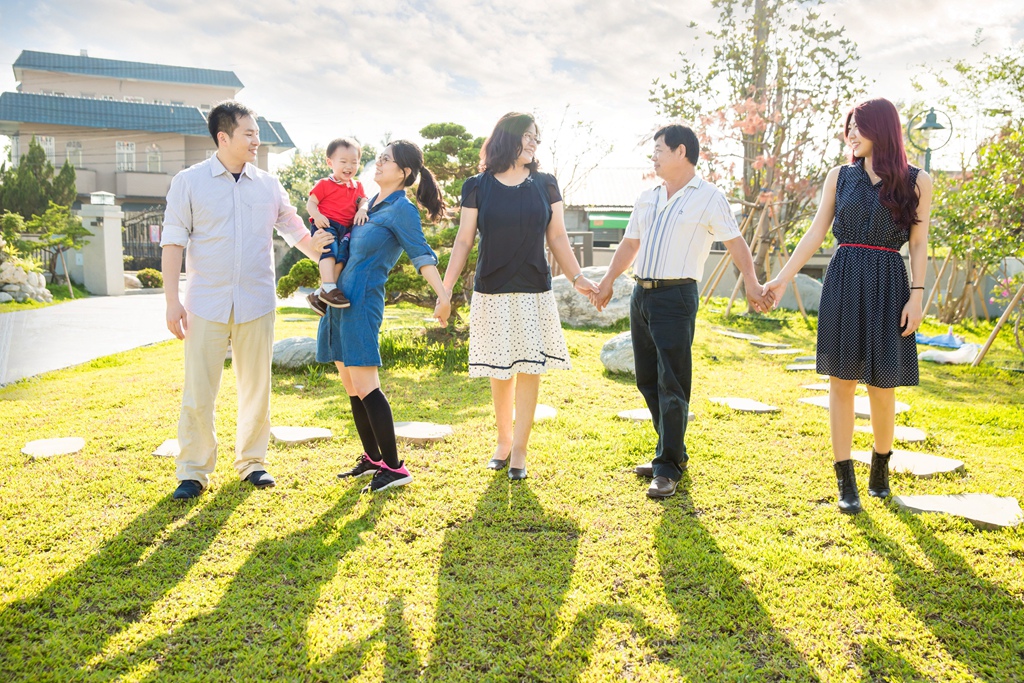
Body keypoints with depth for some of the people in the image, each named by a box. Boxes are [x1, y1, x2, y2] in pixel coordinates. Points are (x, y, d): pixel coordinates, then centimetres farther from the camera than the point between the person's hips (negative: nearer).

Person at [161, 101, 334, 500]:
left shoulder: (268, 185, 8)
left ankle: (251, 461, 24)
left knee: (256, 388, 9)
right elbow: (173, 243, -1)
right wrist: (172, 300, -7)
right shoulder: (189, 182, 0)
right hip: (207, 304, -2)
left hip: (257, 303, 3)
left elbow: (296, 231, 15)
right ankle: (193, 471, 14)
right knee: (199, 392, 0)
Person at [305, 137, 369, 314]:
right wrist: (317, 215, -18)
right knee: (330, 249, -30)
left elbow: (363, 201, 14)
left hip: (345, 228, 4)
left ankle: (320, 294, -20)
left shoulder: (357, 186, 21)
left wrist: (362, 210, -11)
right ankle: (328, 288, -35)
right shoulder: (324, 184, 6)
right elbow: (311, 203, 3)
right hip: (325, 225, -4)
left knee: (342, 254, -18)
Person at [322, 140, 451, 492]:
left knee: (364, 385, -12)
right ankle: (372, 457, 23)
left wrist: (442, 295, -30)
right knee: (350, 384, 12)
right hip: (341, 300, 9)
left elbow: (420, 253, -18)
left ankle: (394, 467, -6)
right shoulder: (371, 203, 17)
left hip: (362, 302, -9)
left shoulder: (401, 208, -8)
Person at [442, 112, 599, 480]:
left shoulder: (545, 185, 5)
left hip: (535, 293, 1)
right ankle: (503, 441, 26)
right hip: (491, 294, -1)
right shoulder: (477, 187, 1)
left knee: (529, 369, 0)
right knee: (500, 371, 7)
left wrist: (576, 277, -3)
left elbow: (557, 238, 8)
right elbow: (464, 240, 1)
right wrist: (446, 288, -6)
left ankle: (519, 449, 10)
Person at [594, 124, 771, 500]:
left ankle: (668, 468, 0)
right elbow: (629, 244, 23)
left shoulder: (709, 197, -1)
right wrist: (607, 282, 20)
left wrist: (751, 284, -19)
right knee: (647, 380, 10)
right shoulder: (647, 198, 17)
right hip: (641, 295, 7)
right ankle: (672, 451, 25)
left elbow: (736, 243, -6)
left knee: (672, 384, -7)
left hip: (676, 296, -7)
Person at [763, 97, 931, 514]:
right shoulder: (840, 176, 8)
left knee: (882, 387, 2)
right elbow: (815, 234, 8)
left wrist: (916, 296, -5)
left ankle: (880, 469, 28)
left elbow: (919, 244, 3)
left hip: (888, 286, -1)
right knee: (842, 382, 0)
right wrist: (783, 278, 2)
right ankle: (845, 482, 9)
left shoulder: (916, 181, 4)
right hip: (843, 283, 1)